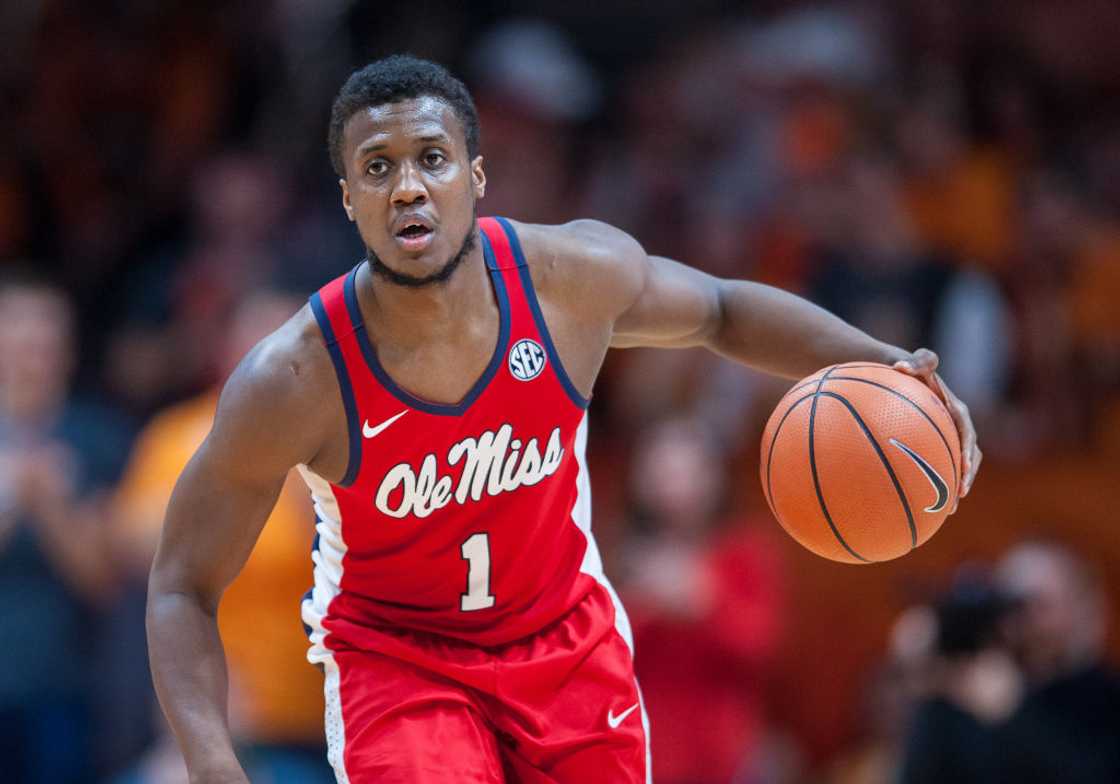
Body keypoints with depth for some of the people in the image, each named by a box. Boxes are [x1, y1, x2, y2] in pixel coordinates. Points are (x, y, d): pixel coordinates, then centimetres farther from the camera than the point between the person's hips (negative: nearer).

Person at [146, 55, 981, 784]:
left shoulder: (576, 275, -18)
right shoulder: (291, 382, -26)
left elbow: (719, 310, 5)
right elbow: (183, 586, -16)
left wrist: (884, 364, -10)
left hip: (565, 637, 4)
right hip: (396, 659, -3)